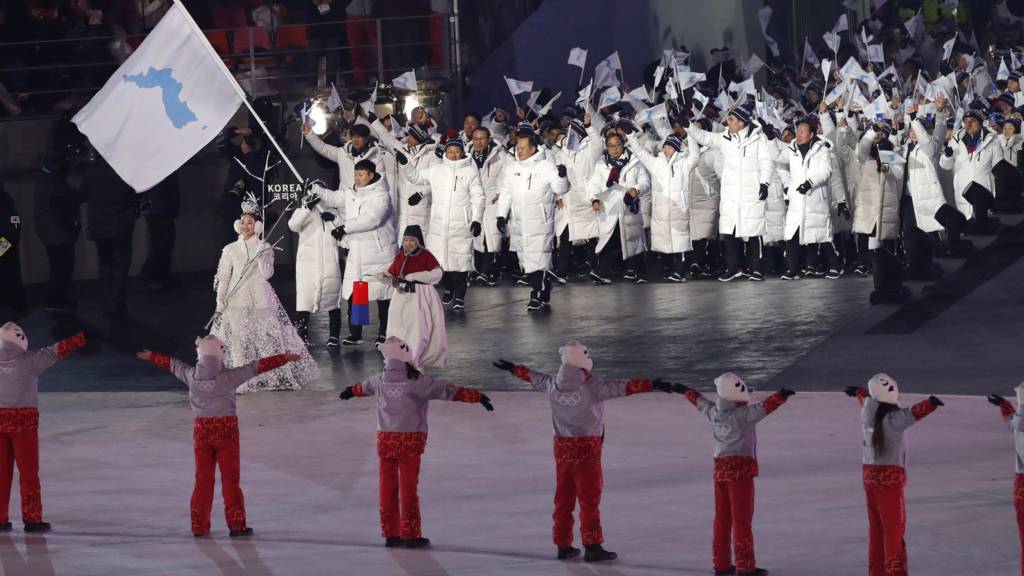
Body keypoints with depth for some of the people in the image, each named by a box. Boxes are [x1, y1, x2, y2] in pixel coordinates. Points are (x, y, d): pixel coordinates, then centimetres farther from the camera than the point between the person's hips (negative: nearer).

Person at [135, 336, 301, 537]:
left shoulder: (191, 376, -4)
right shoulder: (227, 377, -15)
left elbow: (172, 364, 15)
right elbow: (257, 366, -13)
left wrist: (151, 356, 32)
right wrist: (284, 358, -9)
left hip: (201, 431, 3)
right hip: (225, 430, -3)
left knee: (202, 479, 11)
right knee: (230, 479, 5)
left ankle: (199, 526, 15)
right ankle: (236, 524, 7)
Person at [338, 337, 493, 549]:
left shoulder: (381, 380, 3)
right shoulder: (417, 381, -14)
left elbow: (364, 386, 27)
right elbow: (448, 391, -13)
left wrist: (351, 391, 51)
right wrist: (477, 397, -7)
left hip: (385, 440, 5)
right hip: (410, 441, -5)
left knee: (388, 487, 11)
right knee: (408, 488, -1)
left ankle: (390, 534, 17)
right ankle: (411, 535, 3)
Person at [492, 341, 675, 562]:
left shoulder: (552, 384, 0)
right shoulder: (592, 386, -18)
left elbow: (533, 377, 19)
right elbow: (622, 387, -23)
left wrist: (512, 369, 38)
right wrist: (652, 385, -25)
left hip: (562, 447, 6)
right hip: (587, 448, -6)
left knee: (564, 497, 14)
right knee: (589, 498, -2)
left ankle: (563, 545, 19)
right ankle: (592, 546, -3)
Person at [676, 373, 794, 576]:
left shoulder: (714, 413, 4)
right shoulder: (742, 415, -18)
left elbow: (699, 401, 23)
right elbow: (764, 407, -34)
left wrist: (685, 391, 41)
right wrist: (780, 397, -43)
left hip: (720, 469, 7)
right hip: (740, 470, -7)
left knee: (722, 519, 14)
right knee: (742, 519, -3)